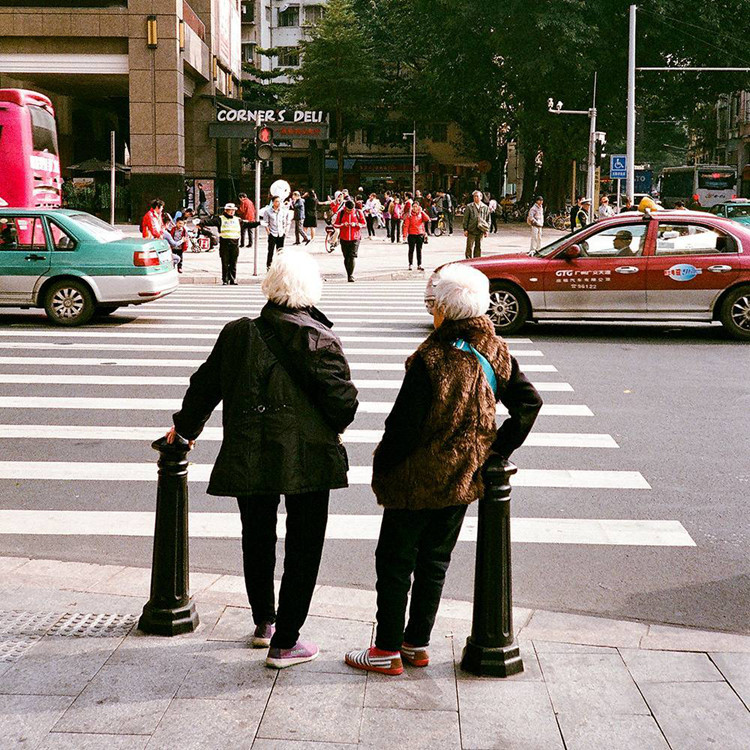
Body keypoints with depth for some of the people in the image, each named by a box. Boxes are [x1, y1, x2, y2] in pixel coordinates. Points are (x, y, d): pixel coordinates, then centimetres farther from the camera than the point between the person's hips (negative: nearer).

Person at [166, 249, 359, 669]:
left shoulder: (237, 334, 2)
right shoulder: (318, 339, -10)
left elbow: (205, 385, 12)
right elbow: (342, 397, -12)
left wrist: (186, 428, 28)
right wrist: (338, 425, 11)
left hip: (248, 457, 4)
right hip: (308, 458, -4)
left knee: (258, 540, 21)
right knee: (303, 547, 7)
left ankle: (264, 623, 38)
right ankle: (284, 642, 9)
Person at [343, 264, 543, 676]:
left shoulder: (431, 361, -22)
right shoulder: (495, 354, -1)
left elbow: (404, 425, -19)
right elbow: (529, 402, 5)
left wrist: (383, 466, -4)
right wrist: (498, 448, 8)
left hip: (418, 480, -7)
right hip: (464, 477, 7)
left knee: (394, 562, 6)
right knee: (435, 560, 17)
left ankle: (388, 650, 13)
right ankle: (418, 644, 26)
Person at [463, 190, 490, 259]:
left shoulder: (485, 207, 7)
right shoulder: (469, 207, 1)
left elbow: (488, 220, 11)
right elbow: (465, 219, 2)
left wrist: (486, 230, 5)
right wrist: (465, 229, -4)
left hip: (480, 231, 2)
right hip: (471, 230, -2)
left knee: (478, 247, 8)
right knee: (470, 247, -3)